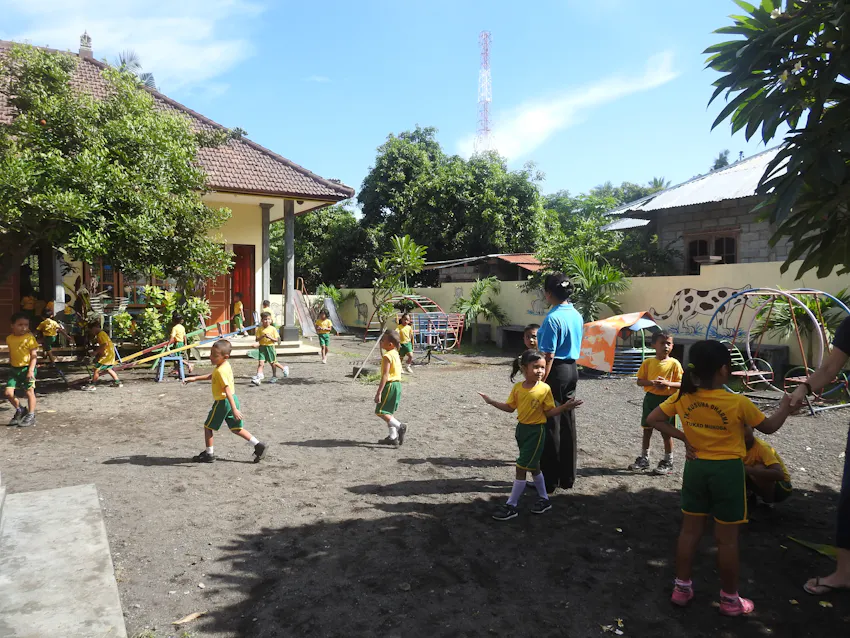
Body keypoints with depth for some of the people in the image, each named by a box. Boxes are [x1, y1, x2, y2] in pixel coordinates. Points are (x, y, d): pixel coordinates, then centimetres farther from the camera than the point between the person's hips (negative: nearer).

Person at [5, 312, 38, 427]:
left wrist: (31, 370, -20)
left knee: (29, 391, 2)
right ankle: (20, 410, 23)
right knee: (8, 392, -1)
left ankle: (31, 415, 14)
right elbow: (11, 353, 19)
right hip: (15, 369, 5)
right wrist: (11, 363, 16)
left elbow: (34, 355, -13)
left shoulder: (29, 338, -11)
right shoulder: (9, 339, 5)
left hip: (27, 368, -5)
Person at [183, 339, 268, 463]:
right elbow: (211, 376, 24)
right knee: (236, 429, 14)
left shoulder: (220, 371, -22)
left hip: (223, 402, -9)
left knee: (208, 427, 10)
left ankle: (209, 454, 21)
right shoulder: (225, 365, 6)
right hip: (233, 400, 9)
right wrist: (195, 378, 22)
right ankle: (259, 445, 7)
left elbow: (227, 390, -27)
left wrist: (234, 409, -31)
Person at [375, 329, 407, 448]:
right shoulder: (395, 354, 13)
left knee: (380, 411, -5)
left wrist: (379, 392, -23)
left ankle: (400, 426, -12)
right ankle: (393, 437, 16)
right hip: (397, 384, 10)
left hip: (390, 385, -10)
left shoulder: (387, 356, -17)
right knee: (389, 412, 15)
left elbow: (385, 375, -23)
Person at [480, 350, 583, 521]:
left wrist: (565, 406, -24)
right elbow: (510, 408, 5)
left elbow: (549, 412, -9)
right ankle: (544, 499, 34)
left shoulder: (545, 389, -14)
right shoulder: (517, 387, -3)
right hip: (521, 428, 5)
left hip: (536, 431, -5)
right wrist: (491, 402, -2)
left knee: (521, 468, -4)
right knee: (533, 466, 17)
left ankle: (511, 506, 6)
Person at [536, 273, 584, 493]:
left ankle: (550, 480, 10)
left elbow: (549, 356, -20)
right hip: (572, 369, 8)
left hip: (556, 371, -8)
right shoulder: (577, 315, 8)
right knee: (567, 423, 14)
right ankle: (567, 477, 23)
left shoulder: (553, 318, -18)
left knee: (551, 425, 1)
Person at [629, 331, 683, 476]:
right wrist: (652, 382, -18)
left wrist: (668, 383, -23)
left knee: (666, 432, 5)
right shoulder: (648, 362, -2)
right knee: (647, 430, 12)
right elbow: (640, 381, 0)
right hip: (650, 398, 3)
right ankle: (644, 459, 25)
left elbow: (681, 383, -6)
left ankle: (668, 463, 19)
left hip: (667, 400, -3)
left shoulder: (674, 363, -7)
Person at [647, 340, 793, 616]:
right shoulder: (738, 403, -17)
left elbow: (653, 419, 0)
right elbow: (769, 427, -1)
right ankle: (730, 599, 24)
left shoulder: (683, 397, -8)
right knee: (727, 538, 9)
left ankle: (681, 588, 25)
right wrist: (785, 405, 17)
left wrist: (683, 437, 3)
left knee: (690, 530, 15)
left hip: (695, 468, 4)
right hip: (728, 471, -4)